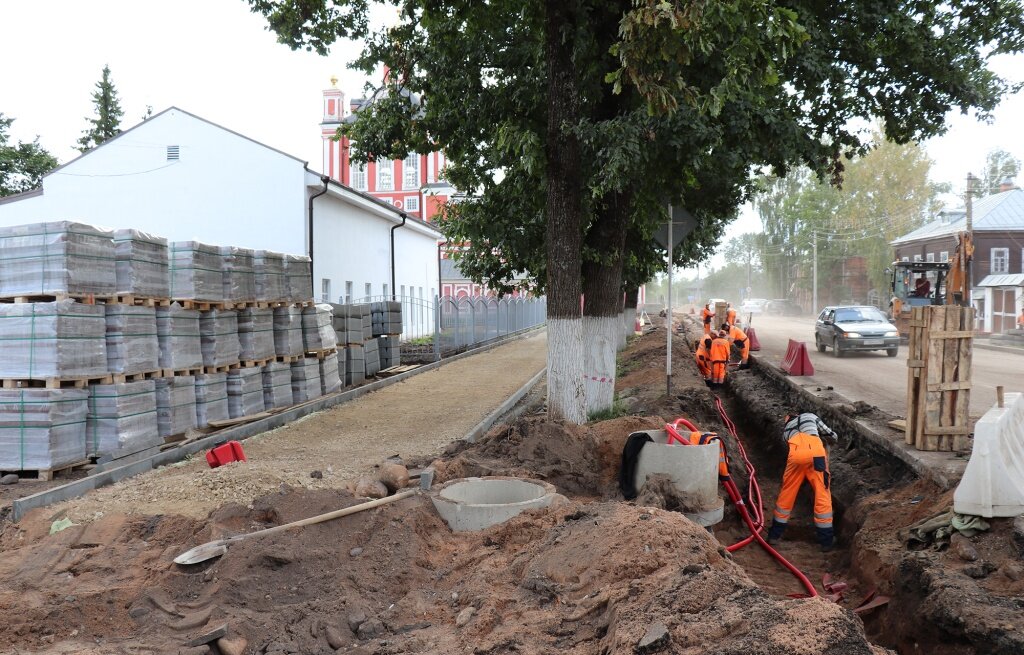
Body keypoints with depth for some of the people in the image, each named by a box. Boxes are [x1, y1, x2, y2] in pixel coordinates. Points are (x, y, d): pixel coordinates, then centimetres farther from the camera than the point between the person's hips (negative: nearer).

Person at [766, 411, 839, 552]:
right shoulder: (811, 416, 32)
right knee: (823, 495, 7)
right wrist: (828, 439, 55)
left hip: (795, 455, 2)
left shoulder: (786, 429, 37)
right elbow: (833, 437, 32)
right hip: (815, 452, -2)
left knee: (787, 494, 15)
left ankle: (775, 534, 24)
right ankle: (826, 539, 12)